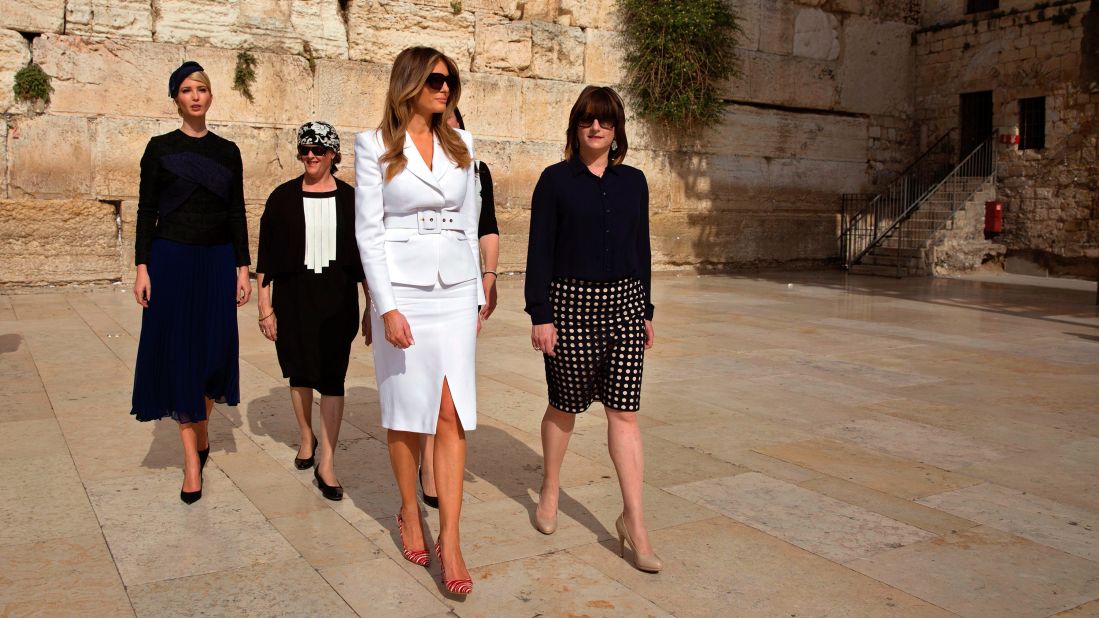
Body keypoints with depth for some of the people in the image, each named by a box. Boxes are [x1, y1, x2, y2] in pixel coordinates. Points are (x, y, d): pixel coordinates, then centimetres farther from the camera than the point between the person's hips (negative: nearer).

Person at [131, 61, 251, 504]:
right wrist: (142, 267, -7)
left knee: (213, 349, 5)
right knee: (177, 352, -2)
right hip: (171, 259, -2)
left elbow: (237, 213, 8)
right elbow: (146, 211, 1)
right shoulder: (160, 148, 3)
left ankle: (201, 433, 28)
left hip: (218, 260, 2)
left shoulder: (227, 151, 9)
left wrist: (243, 267, 2)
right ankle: (192, 460, 3)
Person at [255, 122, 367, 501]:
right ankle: (307, 439, 37)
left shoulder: (349, 199, 2)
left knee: (331, 377, -5)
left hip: (337, 298, -1)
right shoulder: (283, 198, 1)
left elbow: (365, 258, 4)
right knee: (299, 371, 14)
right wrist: (265, 306, -2)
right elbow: (265, 258, 2)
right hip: (293, 296, 1)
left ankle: (326, 464, -1)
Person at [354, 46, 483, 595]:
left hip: (455, 289, 3)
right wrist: (386, 307, -13)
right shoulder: (375, 146, -1)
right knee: (406, 412, 7)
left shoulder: (460, 145, 10)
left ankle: (449, 541, 0)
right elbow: (369, 231, -6)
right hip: (402, 289, -3)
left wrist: (477, 296, 11)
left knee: (452, 414, -3)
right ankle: (410, 513, 28)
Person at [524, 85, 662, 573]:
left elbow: (641, 248, 13)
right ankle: (550, 488, 35)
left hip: (623, 302, 3)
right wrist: (540, 315, -10)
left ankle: (633, 521, 3)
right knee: (564, 406, 10)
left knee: (624, 410, -1)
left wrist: (646, 311, 12)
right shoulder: (555, 180, -1)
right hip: (571, 303, -2)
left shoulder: (633, 181, 9)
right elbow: (539, 251, -4)